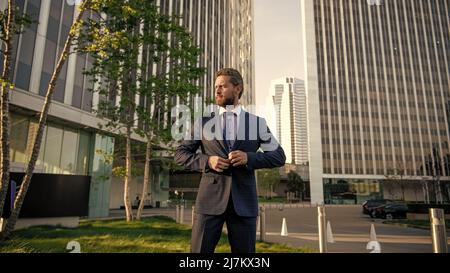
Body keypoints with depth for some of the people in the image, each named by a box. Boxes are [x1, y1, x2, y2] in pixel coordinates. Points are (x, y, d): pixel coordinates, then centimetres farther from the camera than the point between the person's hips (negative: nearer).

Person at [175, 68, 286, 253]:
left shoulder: (256, 122, 8)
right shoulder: (204, 121, 8)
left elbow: (279, 156, 7)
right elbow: (180, 154, 8)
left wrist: (249, 158, -11)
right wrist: (206, 161, -11)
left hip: (244, 201, 1)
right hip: (210, 199, 0)